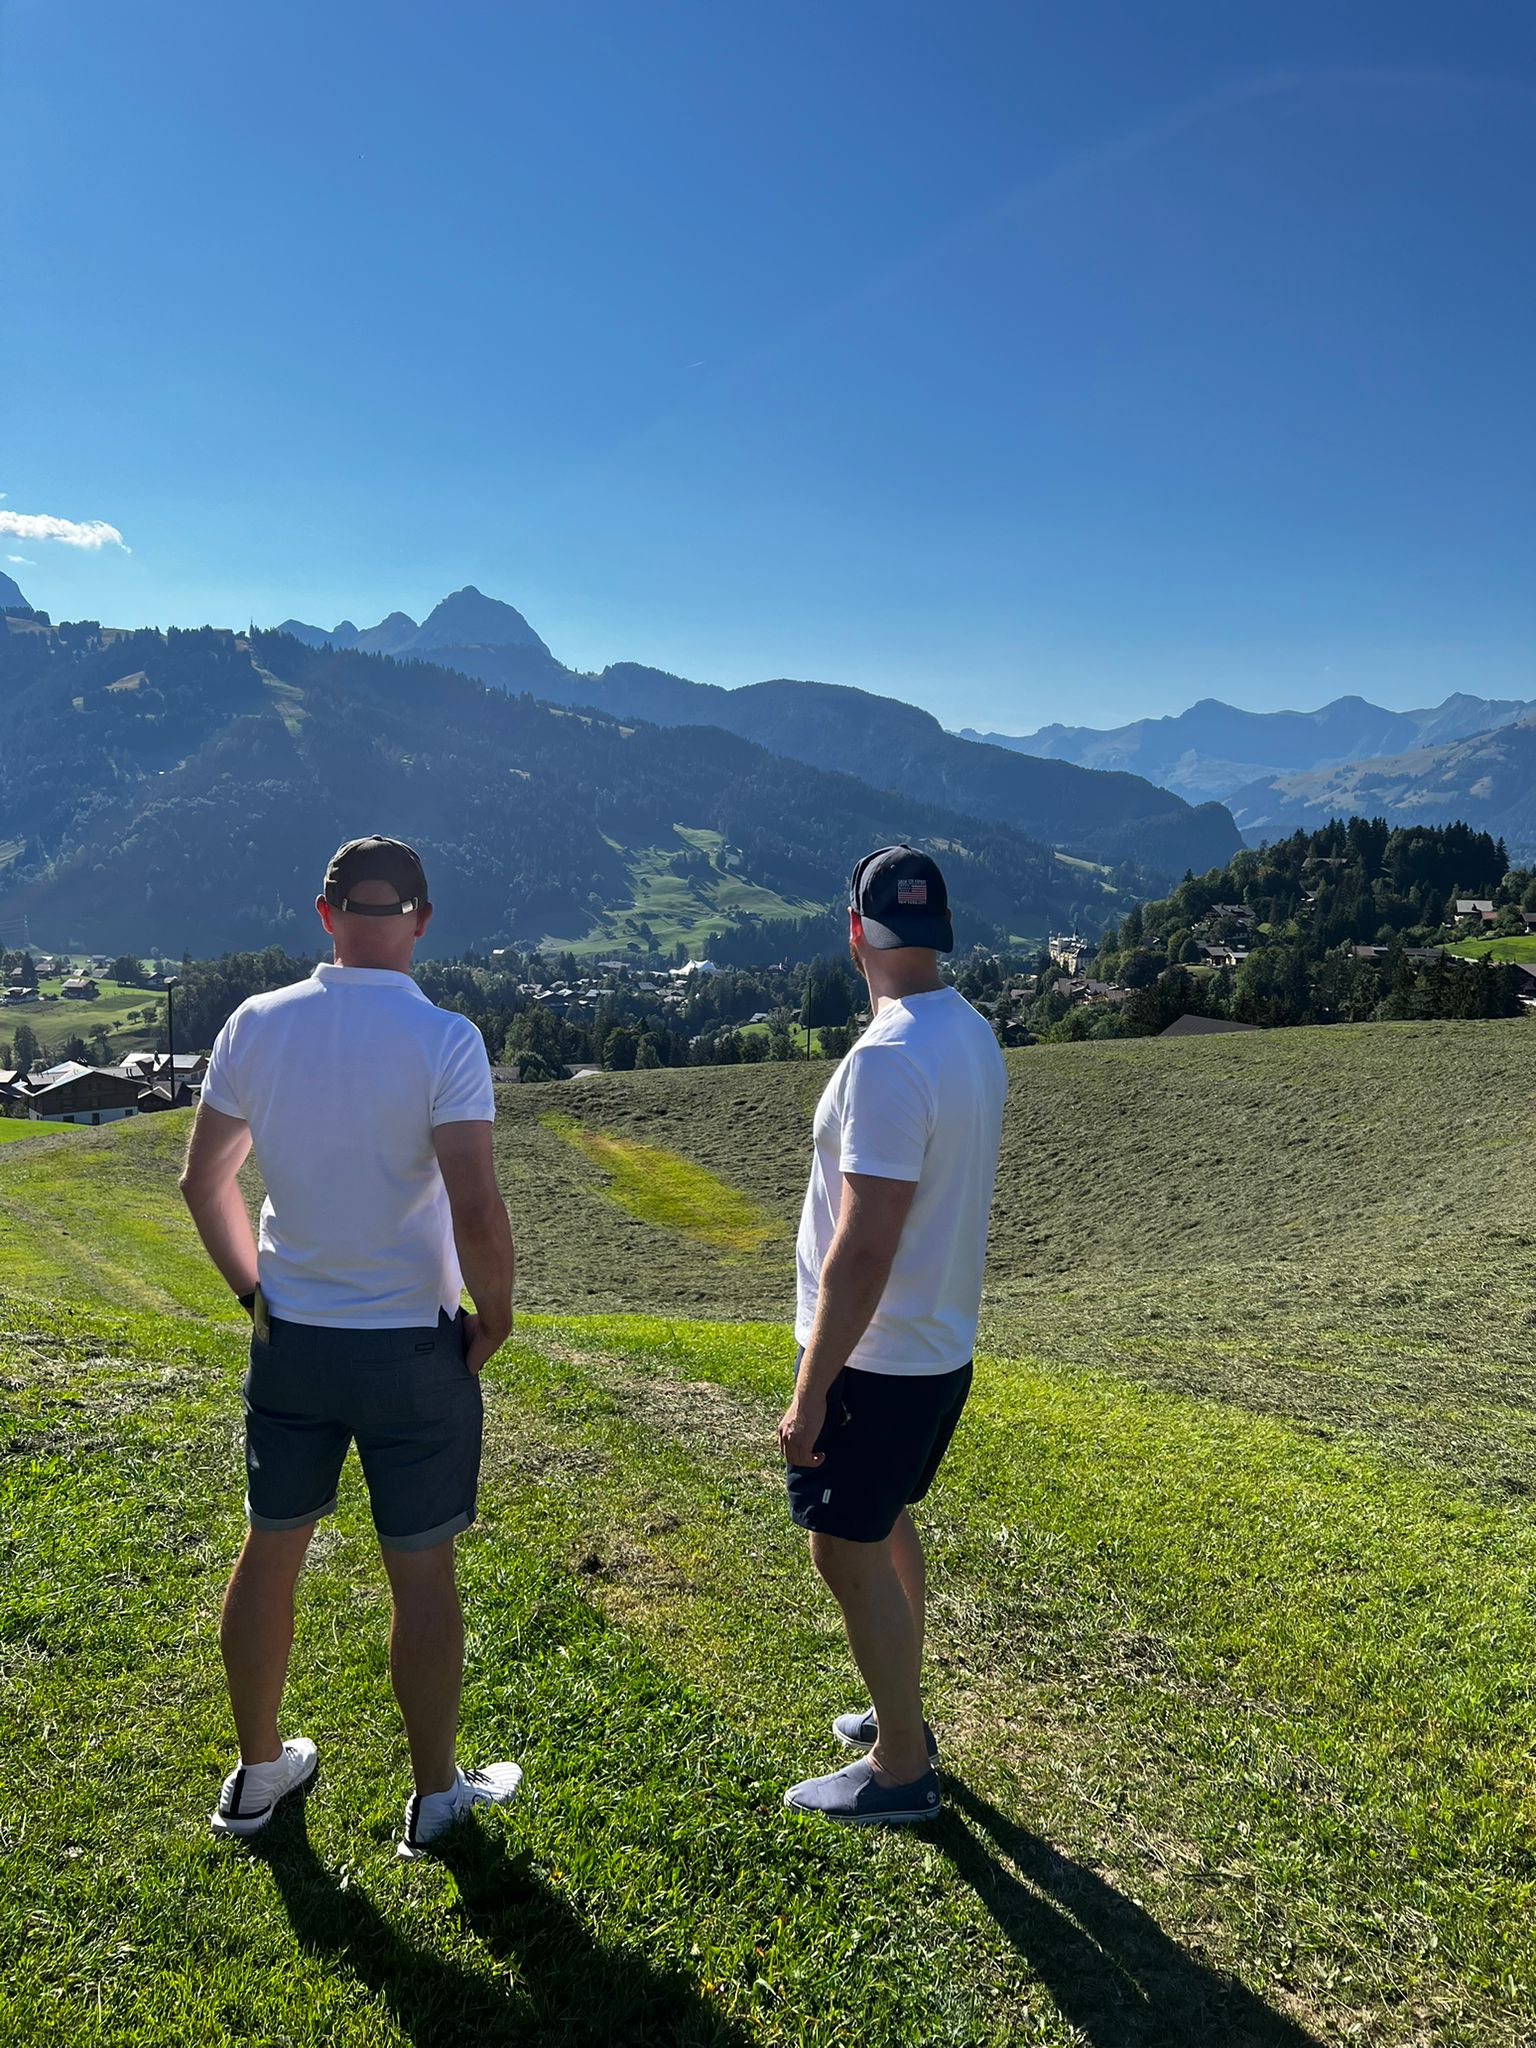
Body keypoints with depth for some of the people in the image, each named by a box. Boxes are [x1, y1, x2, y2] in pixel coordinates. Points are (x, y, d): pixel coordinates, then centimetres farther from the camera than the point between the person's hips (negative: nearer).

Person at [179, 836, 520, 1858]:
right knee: (423, 1573, 11)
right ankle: (436, 1793, 27)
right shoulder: (443, 1039, -18)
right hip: (412, 1349, -4)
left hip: (289, 1340, 4)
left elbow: (203, 1181, 5)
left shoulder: (257, 1024, -4)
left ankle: (258, 1773, 38)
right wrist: (496, 1319, -7)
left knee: (270, 1550, 19)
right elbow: (478, 1212, -24)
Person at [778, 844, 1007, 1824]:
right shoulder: (975, 1034, 4)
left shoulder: (890, 1059, -26)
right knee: (887, 1525, 23)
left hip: (877, 1359, -9)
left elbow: (864, 1248, -28)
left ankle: (901, 1768, 20)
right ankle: (901, 1715, 39)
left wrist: (810, 1393, -20)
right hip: (943, 1342, 9)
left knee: (848, 1549, 5)